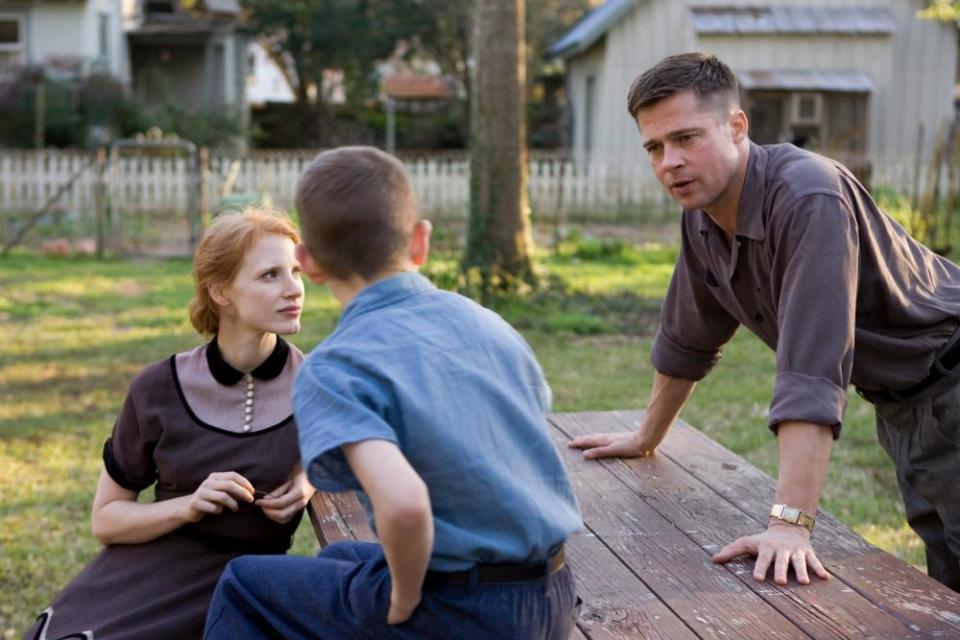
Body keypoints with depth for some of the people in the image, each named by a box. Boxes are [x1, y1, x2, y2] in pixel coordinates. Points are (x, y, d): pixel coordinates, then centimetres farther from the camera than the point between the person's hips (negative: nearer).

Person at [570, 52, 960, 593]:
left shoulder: (808, 198, -30)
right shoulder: (704, 210, -4)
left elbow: (812, 370, -37)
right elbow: (687, 339, 12)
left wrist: (790, 523, -39)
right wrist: (646, 438, 20)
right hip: (897, 402, 7)